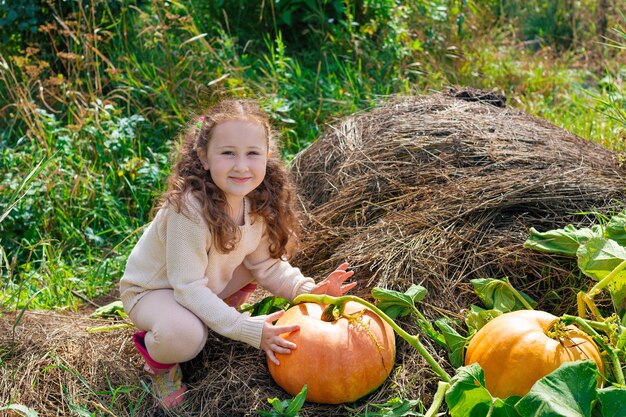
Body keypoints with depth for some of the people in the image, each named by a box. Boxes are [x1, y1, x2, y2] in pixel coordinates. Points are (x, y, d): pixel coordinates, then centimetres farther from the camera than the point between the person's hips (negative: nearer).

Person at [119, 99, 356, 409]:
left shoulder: (259, 204, -14)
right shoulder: (189, 208, -36)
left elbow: (266, 264, -4)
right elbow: (189, 288, -34)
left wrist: (308, 290, -21)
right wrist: (248, 330, -36)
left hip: (207, 286, 7)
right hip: (152, 290, -7)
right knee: (185, 335, -35)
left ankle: (211, 317, 11)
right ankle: (157, 359, 1)